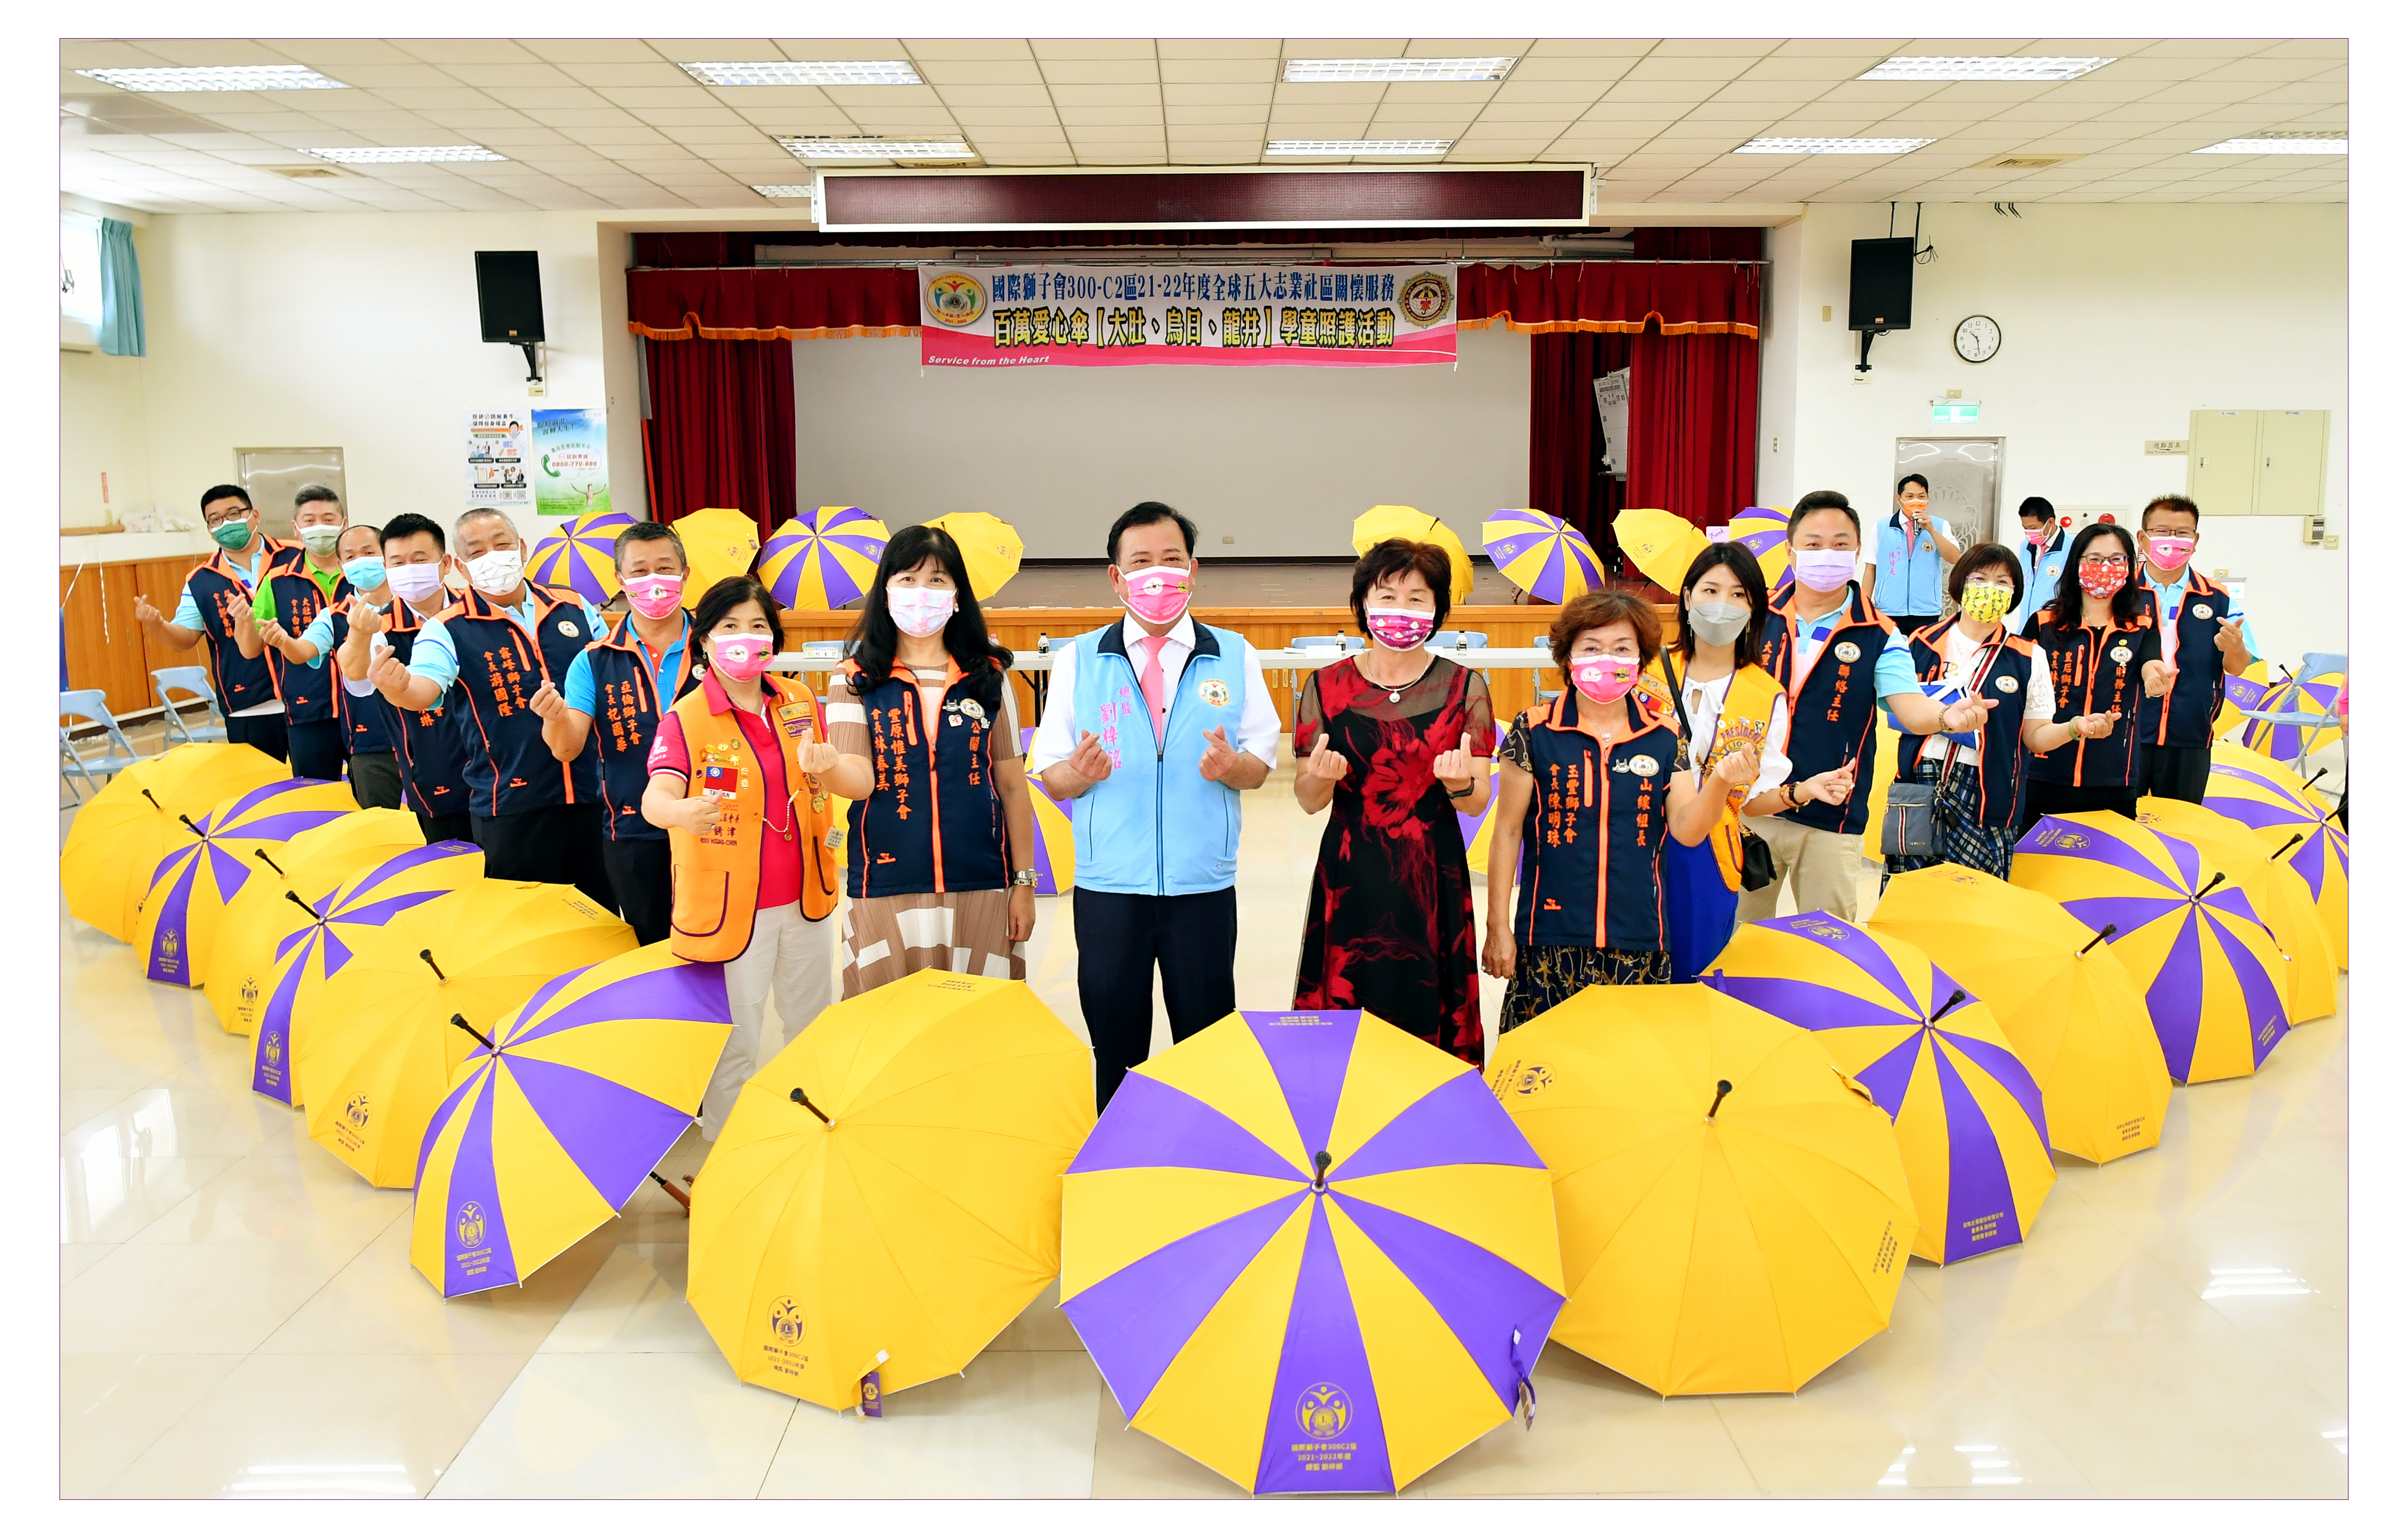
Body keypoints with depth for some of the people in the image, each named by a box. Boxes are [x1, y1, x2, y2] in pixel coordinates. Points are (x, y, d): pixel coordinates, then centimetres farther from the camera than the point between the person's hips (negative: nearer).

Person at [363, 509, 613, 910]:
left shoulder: (576, 608, 6)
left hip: (592, 794, 3)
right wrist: (398, 688, -43)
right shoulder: (448, 631, -4)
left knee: (604, 912, 12)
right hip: (512, 809, -3)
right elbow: (422, 690, -21)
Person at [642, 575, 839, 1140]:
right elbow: (655, 797, -25)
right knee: (735, 1041, 5)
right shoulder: (685, 717, -11)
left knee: (812, 1025, 20)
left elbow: (826, 784, 11)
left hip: (802, 899, 5)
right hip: (729, 904, -5)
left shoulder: (801, 703, 3)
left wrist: (824, 768, -14)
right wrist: (681, 810, -49)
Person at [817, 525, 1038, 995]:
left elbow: (1012, 784, 8)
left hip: (980, 887, 1)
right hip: (886, 889, -1)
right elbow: (860, 779, -8)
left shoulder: (990, 677, 5)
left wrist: (1024, 883, 6)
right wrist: (826, 766, -30)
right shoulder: (855, 681, 3)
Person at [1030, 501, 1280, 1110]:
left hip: (1204, 887, 0)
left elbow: (1260, 765, 5)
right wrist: (1080, 773, -20)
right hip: (1108, 887, 0)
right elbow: (1051, 780, 3)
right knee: (1115, 1048, 8)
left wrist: (1229, 767, -18)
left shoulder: (1235, 656, 6)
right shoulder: (1078, 660, 5)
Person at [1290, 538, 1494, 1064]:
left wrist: (1459, 783, -21)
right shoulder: (1327, 687, 0)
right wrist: (1322, 776, -19)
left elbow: (1478, 803, 1)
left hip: (1433, 881, 0)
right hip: (1350, 881, 0)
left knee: (1429, 1021, 3)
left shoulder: (1464, 687, 0)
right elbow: (1308, 802, 3)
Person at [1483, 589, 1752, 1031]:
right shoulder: (1534, 730, -1)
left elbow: (1688, 831, 3)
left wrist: (1720, 781, -15)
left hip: (1638, 942, 2)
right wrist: (1498, 926, 2)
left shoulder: (1664, 736, 6)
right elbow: (1507, 832, 2)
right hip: (1552, 940, -2)